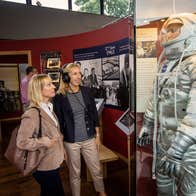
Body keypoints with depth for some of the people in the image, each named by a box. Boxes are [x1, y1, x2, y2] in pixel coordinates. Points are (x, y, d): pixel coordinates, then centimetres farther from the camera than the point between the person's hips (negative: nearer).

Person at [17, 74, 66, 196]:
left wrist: (61, 149, 12)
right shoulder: (32, 114, -26)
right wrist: (45, 142, -20)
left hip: (54, 162, 8)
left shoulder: (48, 108, 3)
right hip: (45, 167, -8)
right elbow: (21, 142, -26)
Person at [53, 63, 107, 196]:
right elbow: (59, 121, -5)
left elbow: (94, 114, 4)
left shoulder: (86, 91, -1)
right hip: (71, 142, -2)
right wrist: (61, 142, -2)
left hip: (89, 139, 3)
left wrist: (97, 135, 5)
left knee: (97, 170, 16)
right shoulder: (60, 97, -10)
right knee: (75, 173, 15)